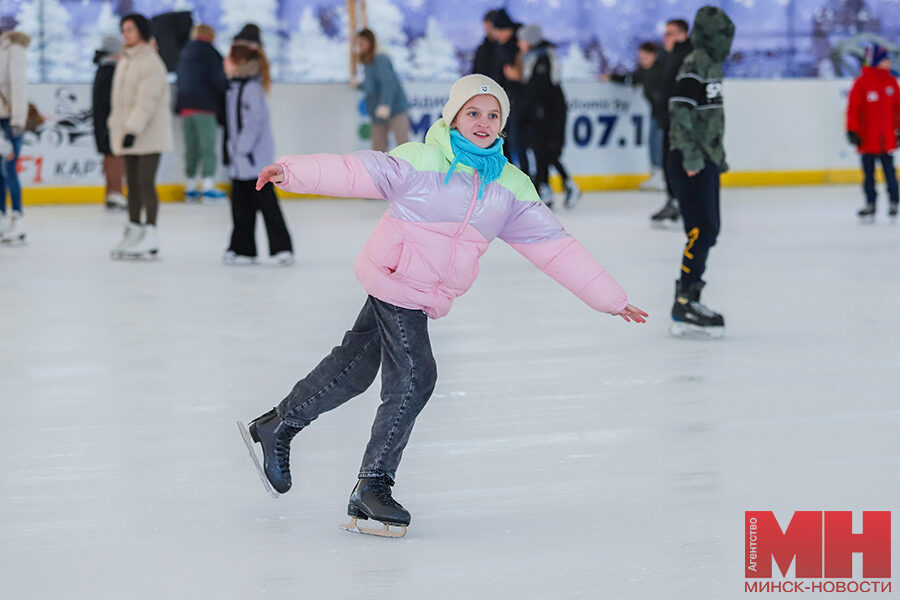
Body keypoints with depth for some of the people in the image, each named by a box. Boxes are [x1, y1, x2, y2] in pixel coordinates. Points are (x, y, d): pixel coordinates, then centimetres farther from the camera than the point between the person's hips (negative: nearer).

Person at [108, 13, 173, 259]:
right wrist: (116, 126, 17)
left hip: (149, 135, -8)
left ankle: (150, 237, -8)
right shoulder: (124, 61, 15)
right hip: (128, 131, 9)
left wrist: (134, 128, -25)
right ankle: (132, 233, 15)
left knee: (146, 182, -10)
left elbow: (147, 100, -20)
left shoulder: (151, 62, -13)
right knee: (132, 184, 10)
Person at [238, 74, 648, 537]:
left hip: (426, 298, 7)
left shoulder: (512, 187, 4)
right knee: (413, 379, -14)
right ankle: (371, 489, -3)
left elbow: (555, 246, 5)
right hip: (395, 280, -7)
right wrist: (293, 173, -31)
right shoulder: (422, 161, -12)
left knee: (353, 368, 16)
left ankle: (277, 428, 34)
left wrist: (610, 298, 3)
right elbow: (356, 172, -18)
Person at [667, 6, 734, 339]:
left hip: (705, 160, 10)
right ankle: (683, 309, -14)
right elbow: (680, 109, -22)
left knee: (708, 230, 12)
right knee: (702, 231, -14)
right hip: (691, 163, -10)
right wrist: (691, 156, -24)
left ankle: (688, 298, 18)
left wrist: (718, 156, 27)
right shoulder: (695, 66, -14)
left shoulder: (711, 65, 17)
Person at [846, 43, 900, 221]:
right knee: (868, 173, 6)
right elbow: (853, 108, -7)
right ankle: (870, 204, 14)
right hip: (867, 139, -2)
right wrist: (852, 131, -11)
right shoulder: (861, 82, -7)